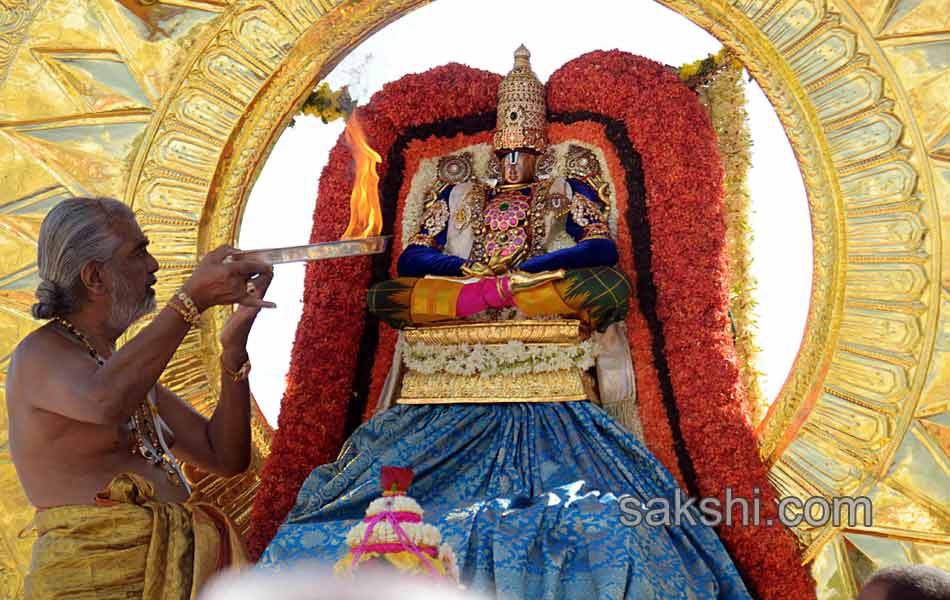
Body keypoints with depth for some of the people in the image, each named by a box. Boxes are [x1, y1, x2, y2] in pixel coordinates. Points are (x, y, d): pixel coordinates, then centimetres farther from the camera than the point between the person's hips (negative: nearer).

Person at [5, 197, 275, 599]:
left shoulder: (128, 366, 22)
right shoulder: (40, 353, -3)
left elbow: (225, 457, 18)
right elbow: (106, 401, -28)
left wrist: (233, 350, 6)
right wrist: (193, 298, -24)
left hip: (174, 565, 7)